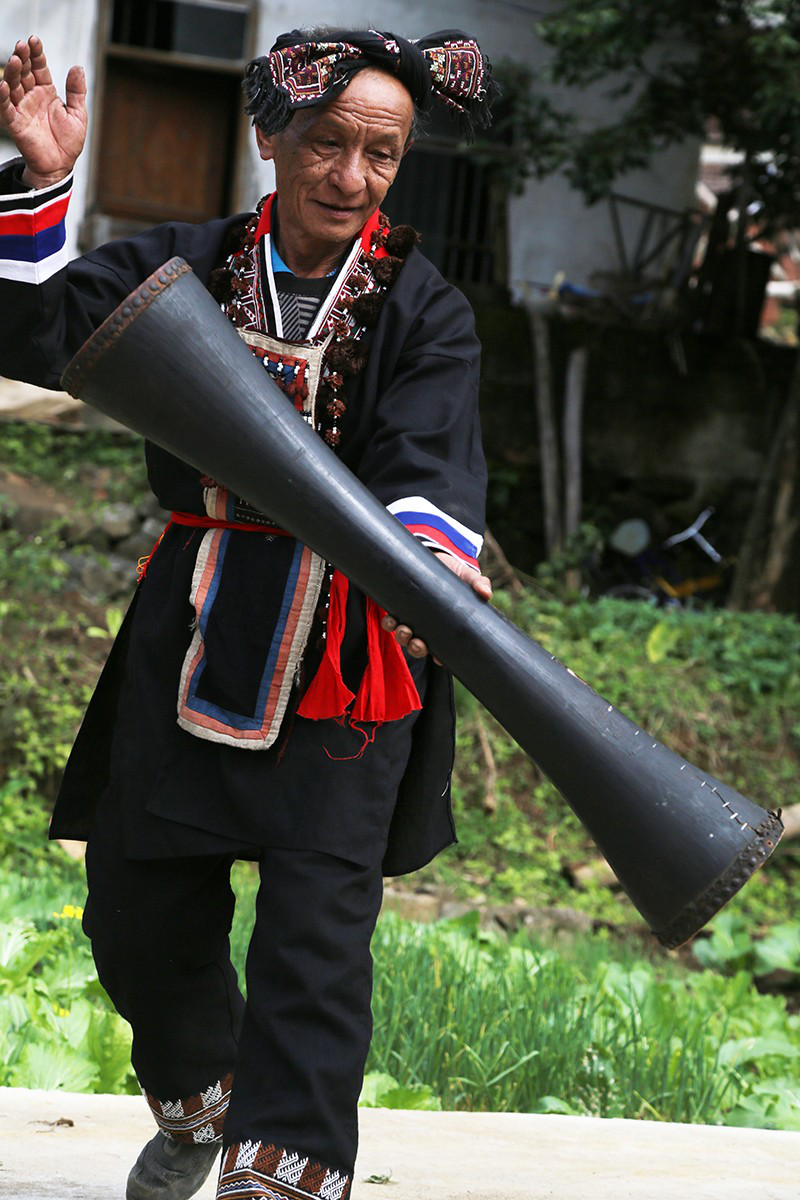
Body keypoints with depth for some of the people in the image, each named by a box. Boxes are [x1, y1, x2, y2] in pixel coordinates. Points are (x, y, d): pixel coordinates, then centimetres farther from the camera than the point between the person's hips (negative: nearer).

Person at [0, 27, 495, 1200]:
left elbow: (430, 452, -18)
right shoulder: (187, 266, 4)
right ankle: (199, 1103, 43)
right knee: (139, 911, 15)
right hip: (191, 639, 3)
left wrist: (426, 546, -39)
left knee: (315, 936, -6)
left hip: (348, 648, -3)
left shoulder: (424, 309, -2)